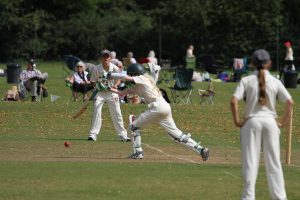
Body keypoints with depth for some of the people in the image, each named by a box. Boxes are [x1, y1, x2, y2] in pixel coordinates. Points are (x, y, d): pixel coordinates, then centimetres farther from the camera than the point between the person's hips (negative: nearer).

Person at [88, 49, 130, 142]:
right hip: (100, 93, -1)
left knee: (117, 114, 2)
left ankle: (123, 135, 10)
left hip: (112, 92, 1)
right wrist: (98, 85, -24)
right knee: (96, 112, -12)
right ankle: (93, 134, -7)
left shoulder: (115, 68, -12)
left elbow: (119, 79, 2)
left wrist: (115, 85, -18)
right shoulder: (96, 69, -14)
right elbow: (93, 81, -4)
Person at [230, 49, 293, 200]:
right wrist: (283, 122, 2)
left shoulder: (247, 81, -2)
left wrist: (237, 121, -4)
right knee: (274, 161, 5)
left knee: (250, 161, 2)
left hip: (251, 121, -1)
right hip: (270, 121, 1)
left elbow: (233, 101, -13)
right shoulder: (275, 82, 1)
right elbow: (290, 102, -6)